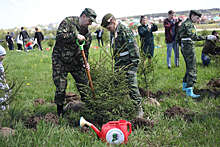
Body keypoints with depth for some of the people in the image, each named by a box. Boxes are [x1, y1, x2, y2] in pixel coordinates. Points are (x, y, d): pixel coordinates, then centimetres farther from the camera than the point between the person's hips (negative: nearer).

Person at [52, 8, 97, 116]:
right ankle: (60, 110, 16)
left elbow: (85, 51, 9)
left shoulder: (87, 34, 6)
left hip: (76, 63, 5)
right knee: (61, 87, -1)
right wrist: (75, 36, -29)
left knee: (84, 85, 6)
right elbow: (59, 36, -24)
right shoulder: (68, 22, -12)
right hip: (60, 62, -5)